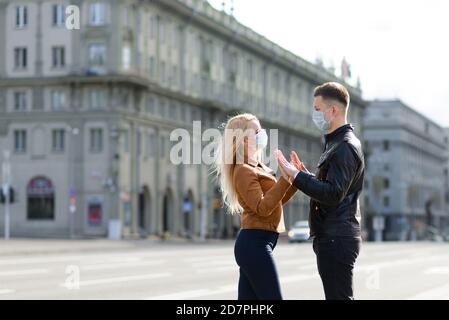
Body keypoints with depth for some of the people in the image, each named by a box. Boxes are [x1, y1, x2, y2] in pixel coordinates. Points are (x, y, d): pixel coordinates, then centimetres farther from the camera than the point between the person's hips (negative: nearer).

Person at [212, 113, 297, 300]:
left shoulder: (256, 167, 18)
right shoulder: (244, 170, -12)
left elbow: (277, 200, 23)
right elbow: (262, 208, -22)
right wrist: (285, 179, -23)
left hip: (253, 243, 10)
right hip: (255, 243, -10)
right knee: (272, 297, -9)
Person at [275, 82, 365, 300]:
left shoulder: (345, 147, -14)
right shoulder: (337, 143, 20)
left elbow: (333, 194, -23)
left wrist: (297, 177, -21)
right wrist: (304, 175, 12)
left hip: (336, 239, -11)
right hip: (333, 238, 11)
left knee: (338, 296, -9)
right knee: (339, 297, 15)